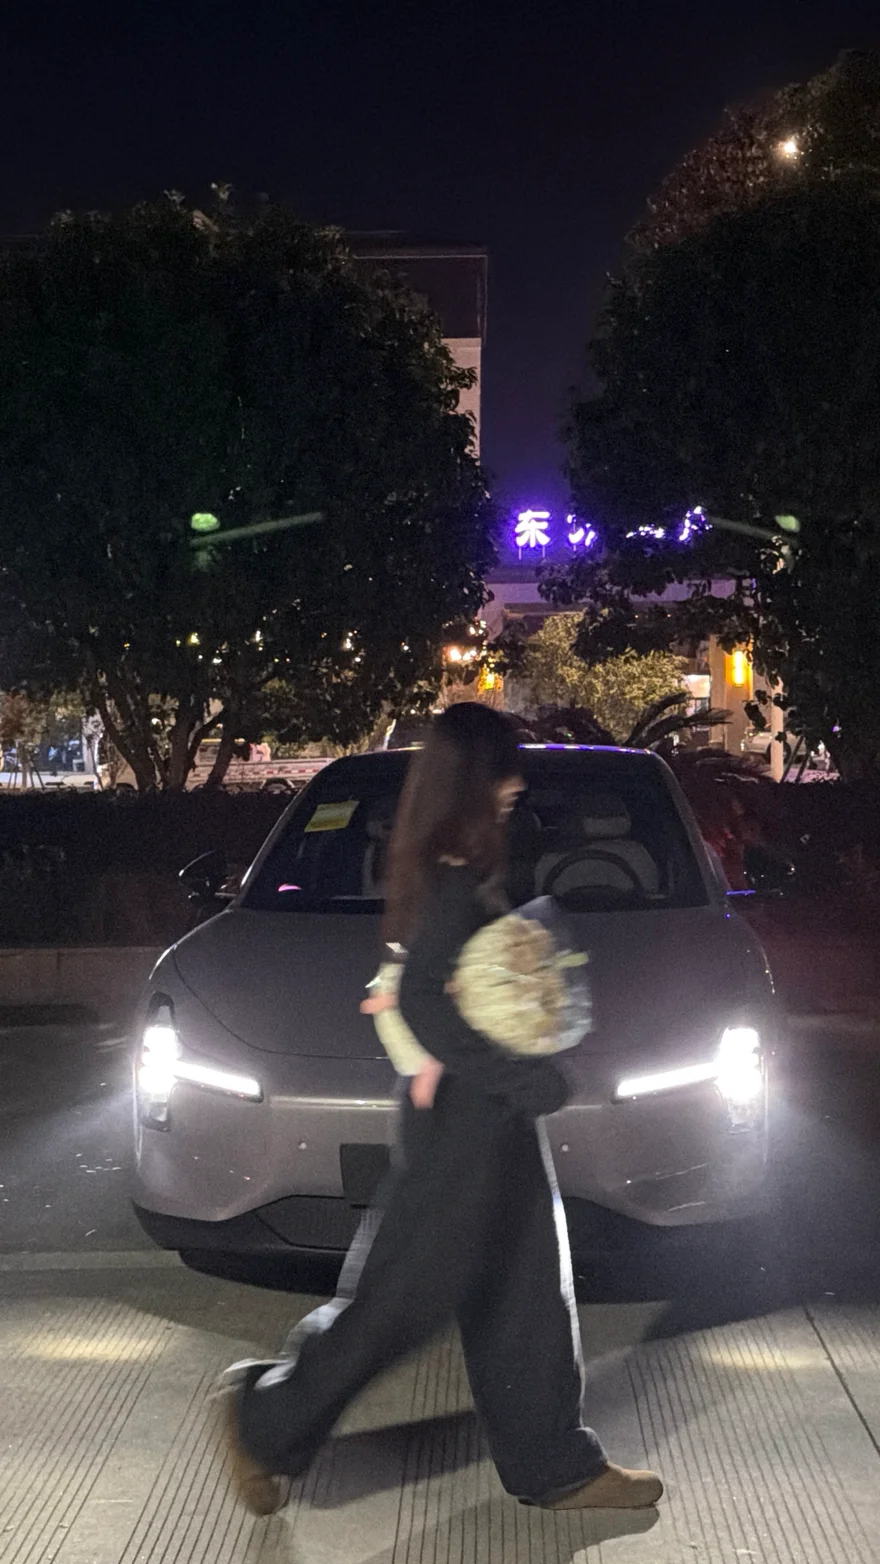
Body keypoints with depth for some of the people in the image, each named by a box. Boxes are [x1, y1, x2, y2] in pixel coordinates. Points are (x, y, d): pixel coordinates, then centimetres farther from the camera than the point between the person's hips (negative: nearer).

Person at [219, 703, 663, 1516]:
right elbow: (424, 1001, -26)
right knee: (408, 1288, 1)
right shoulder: (457, 877, -20)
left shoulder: (466, 869, 9)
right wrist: (527, 1078, -24)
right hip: (467, 1114, -10)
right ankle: (268, 1419, 17)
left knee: (526, 1290, 15)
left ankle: (556, 1464, 25)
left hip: (495, 1111, 10)